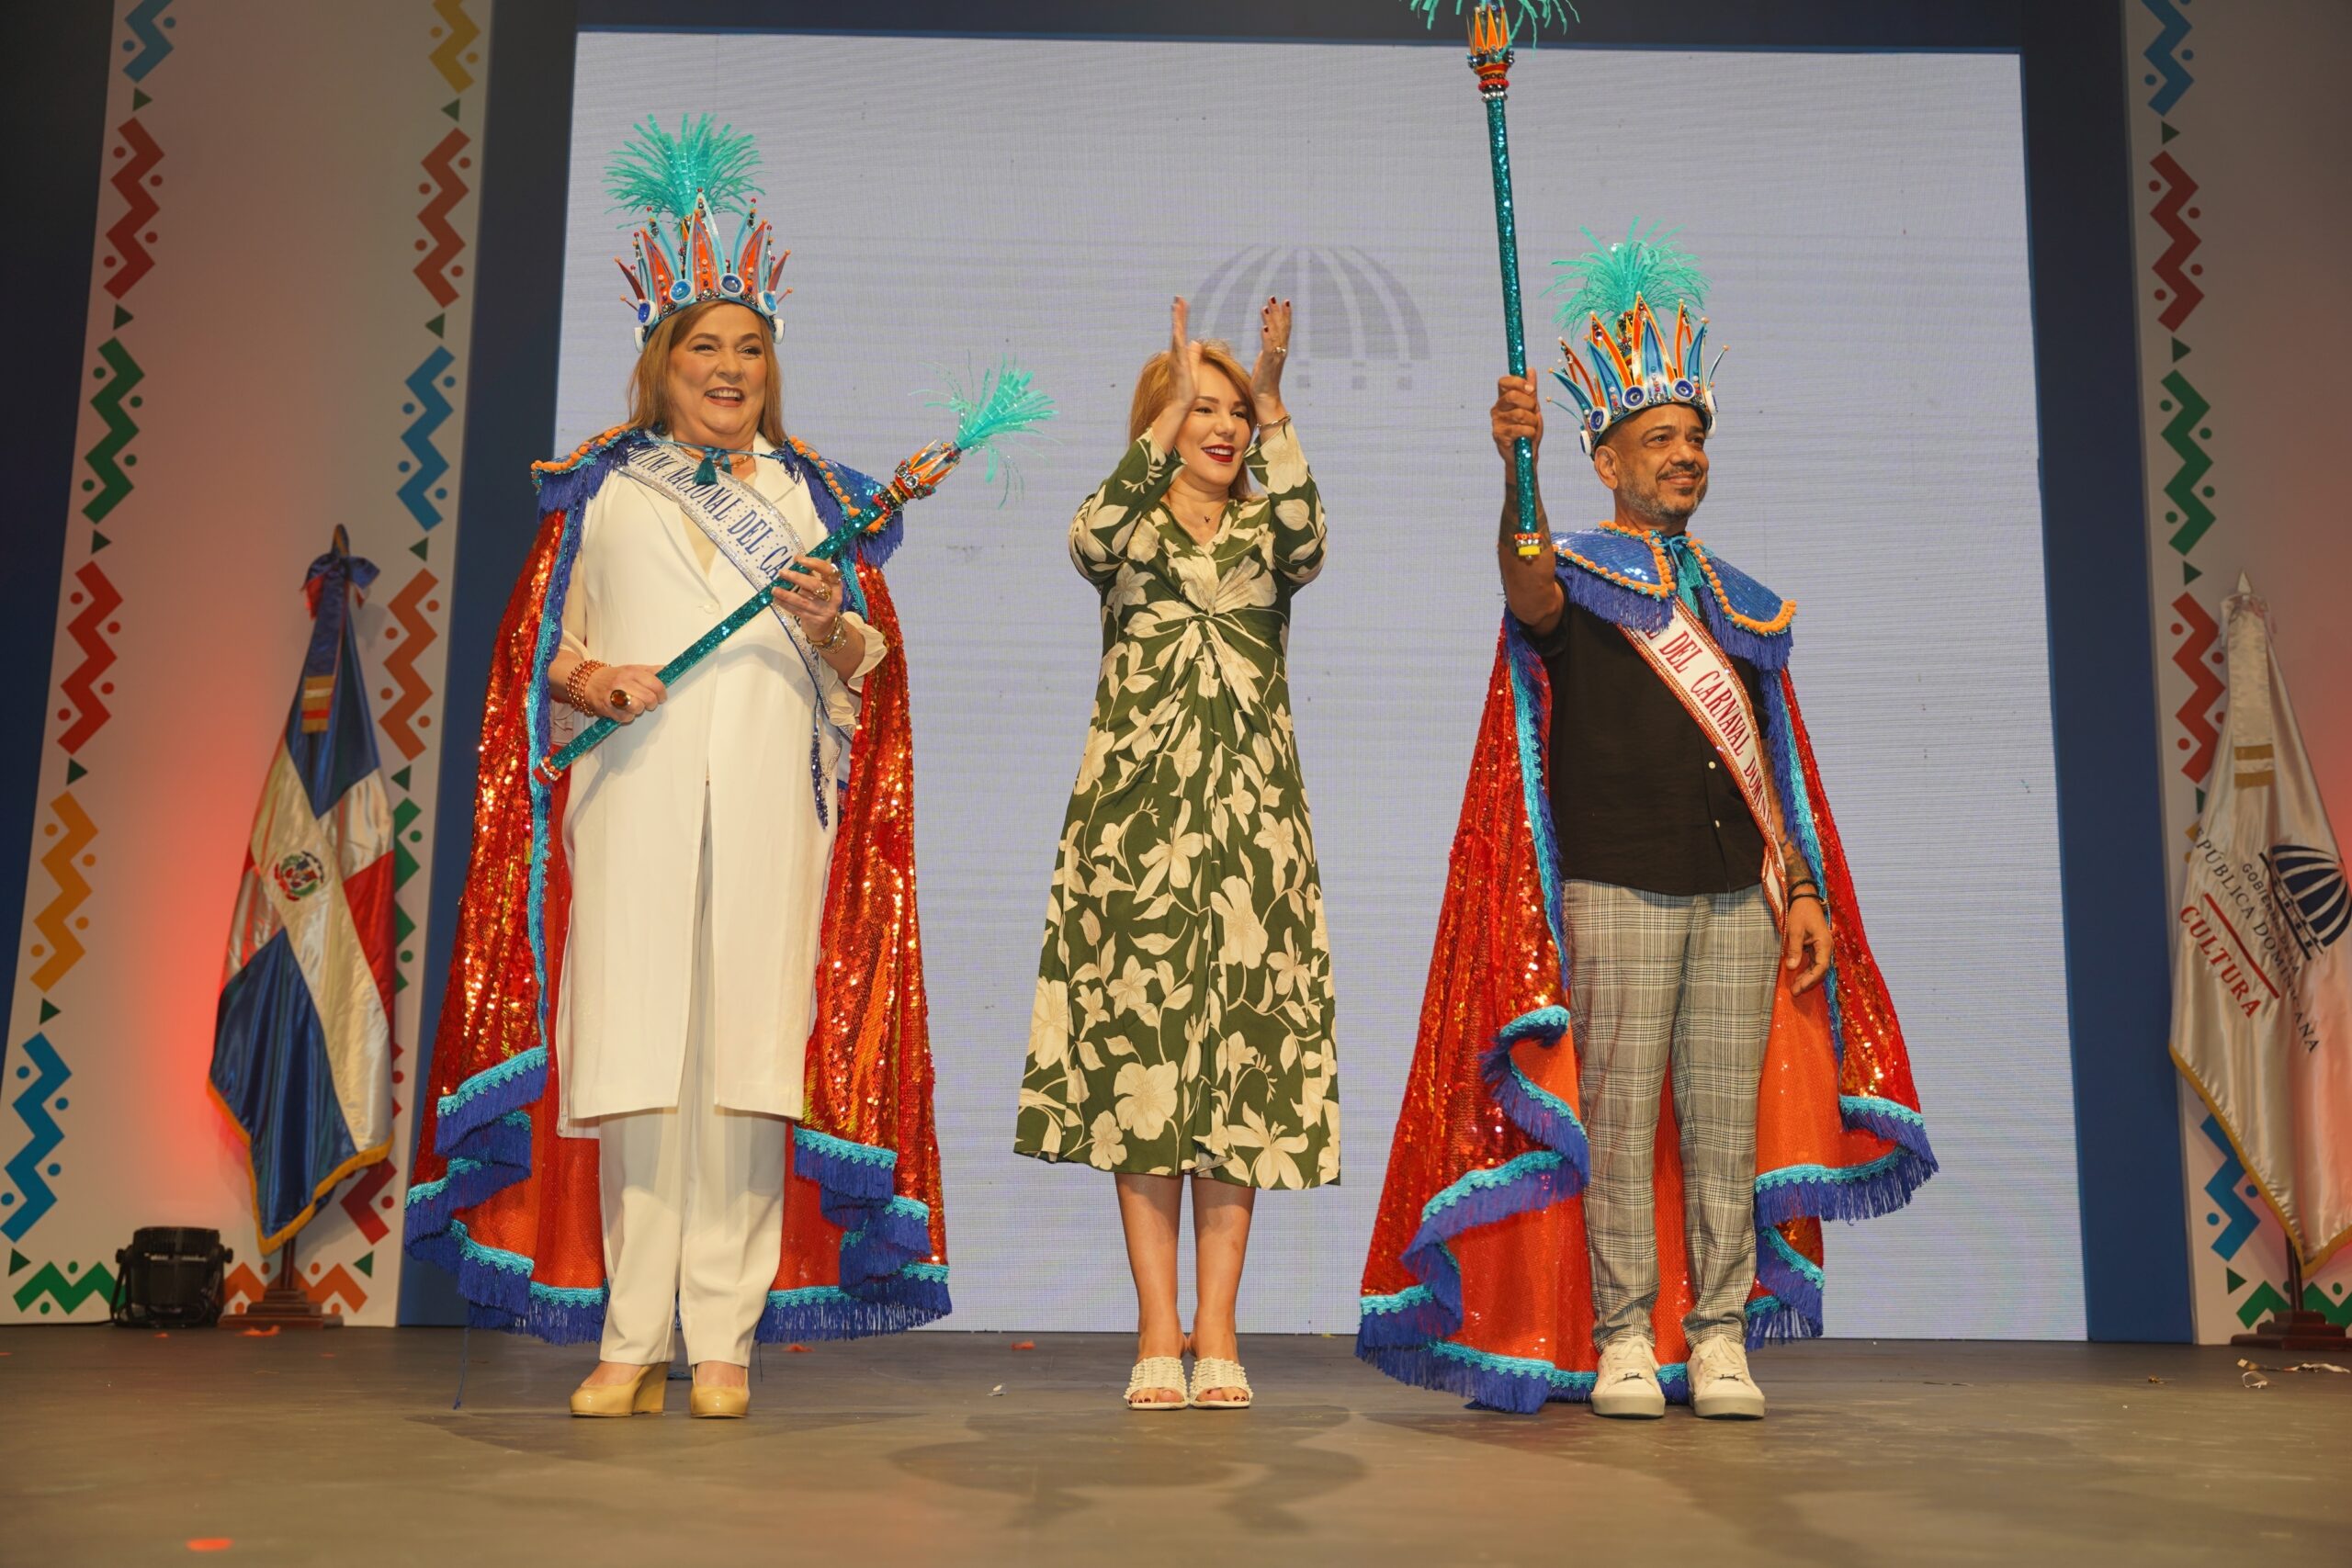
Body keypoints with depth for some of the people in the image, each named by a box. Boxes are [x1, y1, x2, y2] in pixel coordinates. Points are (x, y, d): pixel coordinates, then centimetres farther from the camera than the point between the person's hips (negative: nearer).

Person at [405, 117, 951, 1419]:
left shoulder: (811, 497, 19)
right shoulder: (598, 492, 17)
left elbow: (870, 667, 14)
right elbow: (535, 652, 13)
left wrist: (833, 628, -7)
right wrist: (591, 677, -8)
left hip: (768, 800, 0)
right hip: (631, 793, 0)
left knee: (745, 1044, -6)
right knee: (632, 1045, -6)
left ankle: (724, 1337, -1)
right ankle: (631, 1337, 0)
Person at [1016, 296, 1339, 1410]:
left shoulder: (1264, 533, 13)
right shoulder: (1130, 532, 10)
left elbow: (1306, 545, -12)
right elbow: (1092, 538, -16)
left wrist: (1273, 405, -18)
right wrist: (1174, 408, -18)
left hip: (1252, 820, 1)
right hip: (1138, 816, -1)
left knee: (1239, 1071, 0)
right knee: (1138, 1062, -3)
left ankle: (1216, 1334, 8)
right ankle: (1158, 1334, 5)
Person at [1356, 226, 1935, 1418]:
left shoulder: (1745, 604, 19)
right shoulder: (1574, 578, 4)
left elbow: (1779, 766, 17)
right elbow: (1526, 587, -22)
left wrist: (1805, 892, 8)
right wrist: (1515, 470, -40)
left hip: (1738, 895, 4)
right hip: (1618, 891, -4)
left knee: (1727, 1118, 4)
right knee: (1619, 1117, -2)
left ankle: (1719, 1340, 11)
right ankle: (1621, 1342, 6)